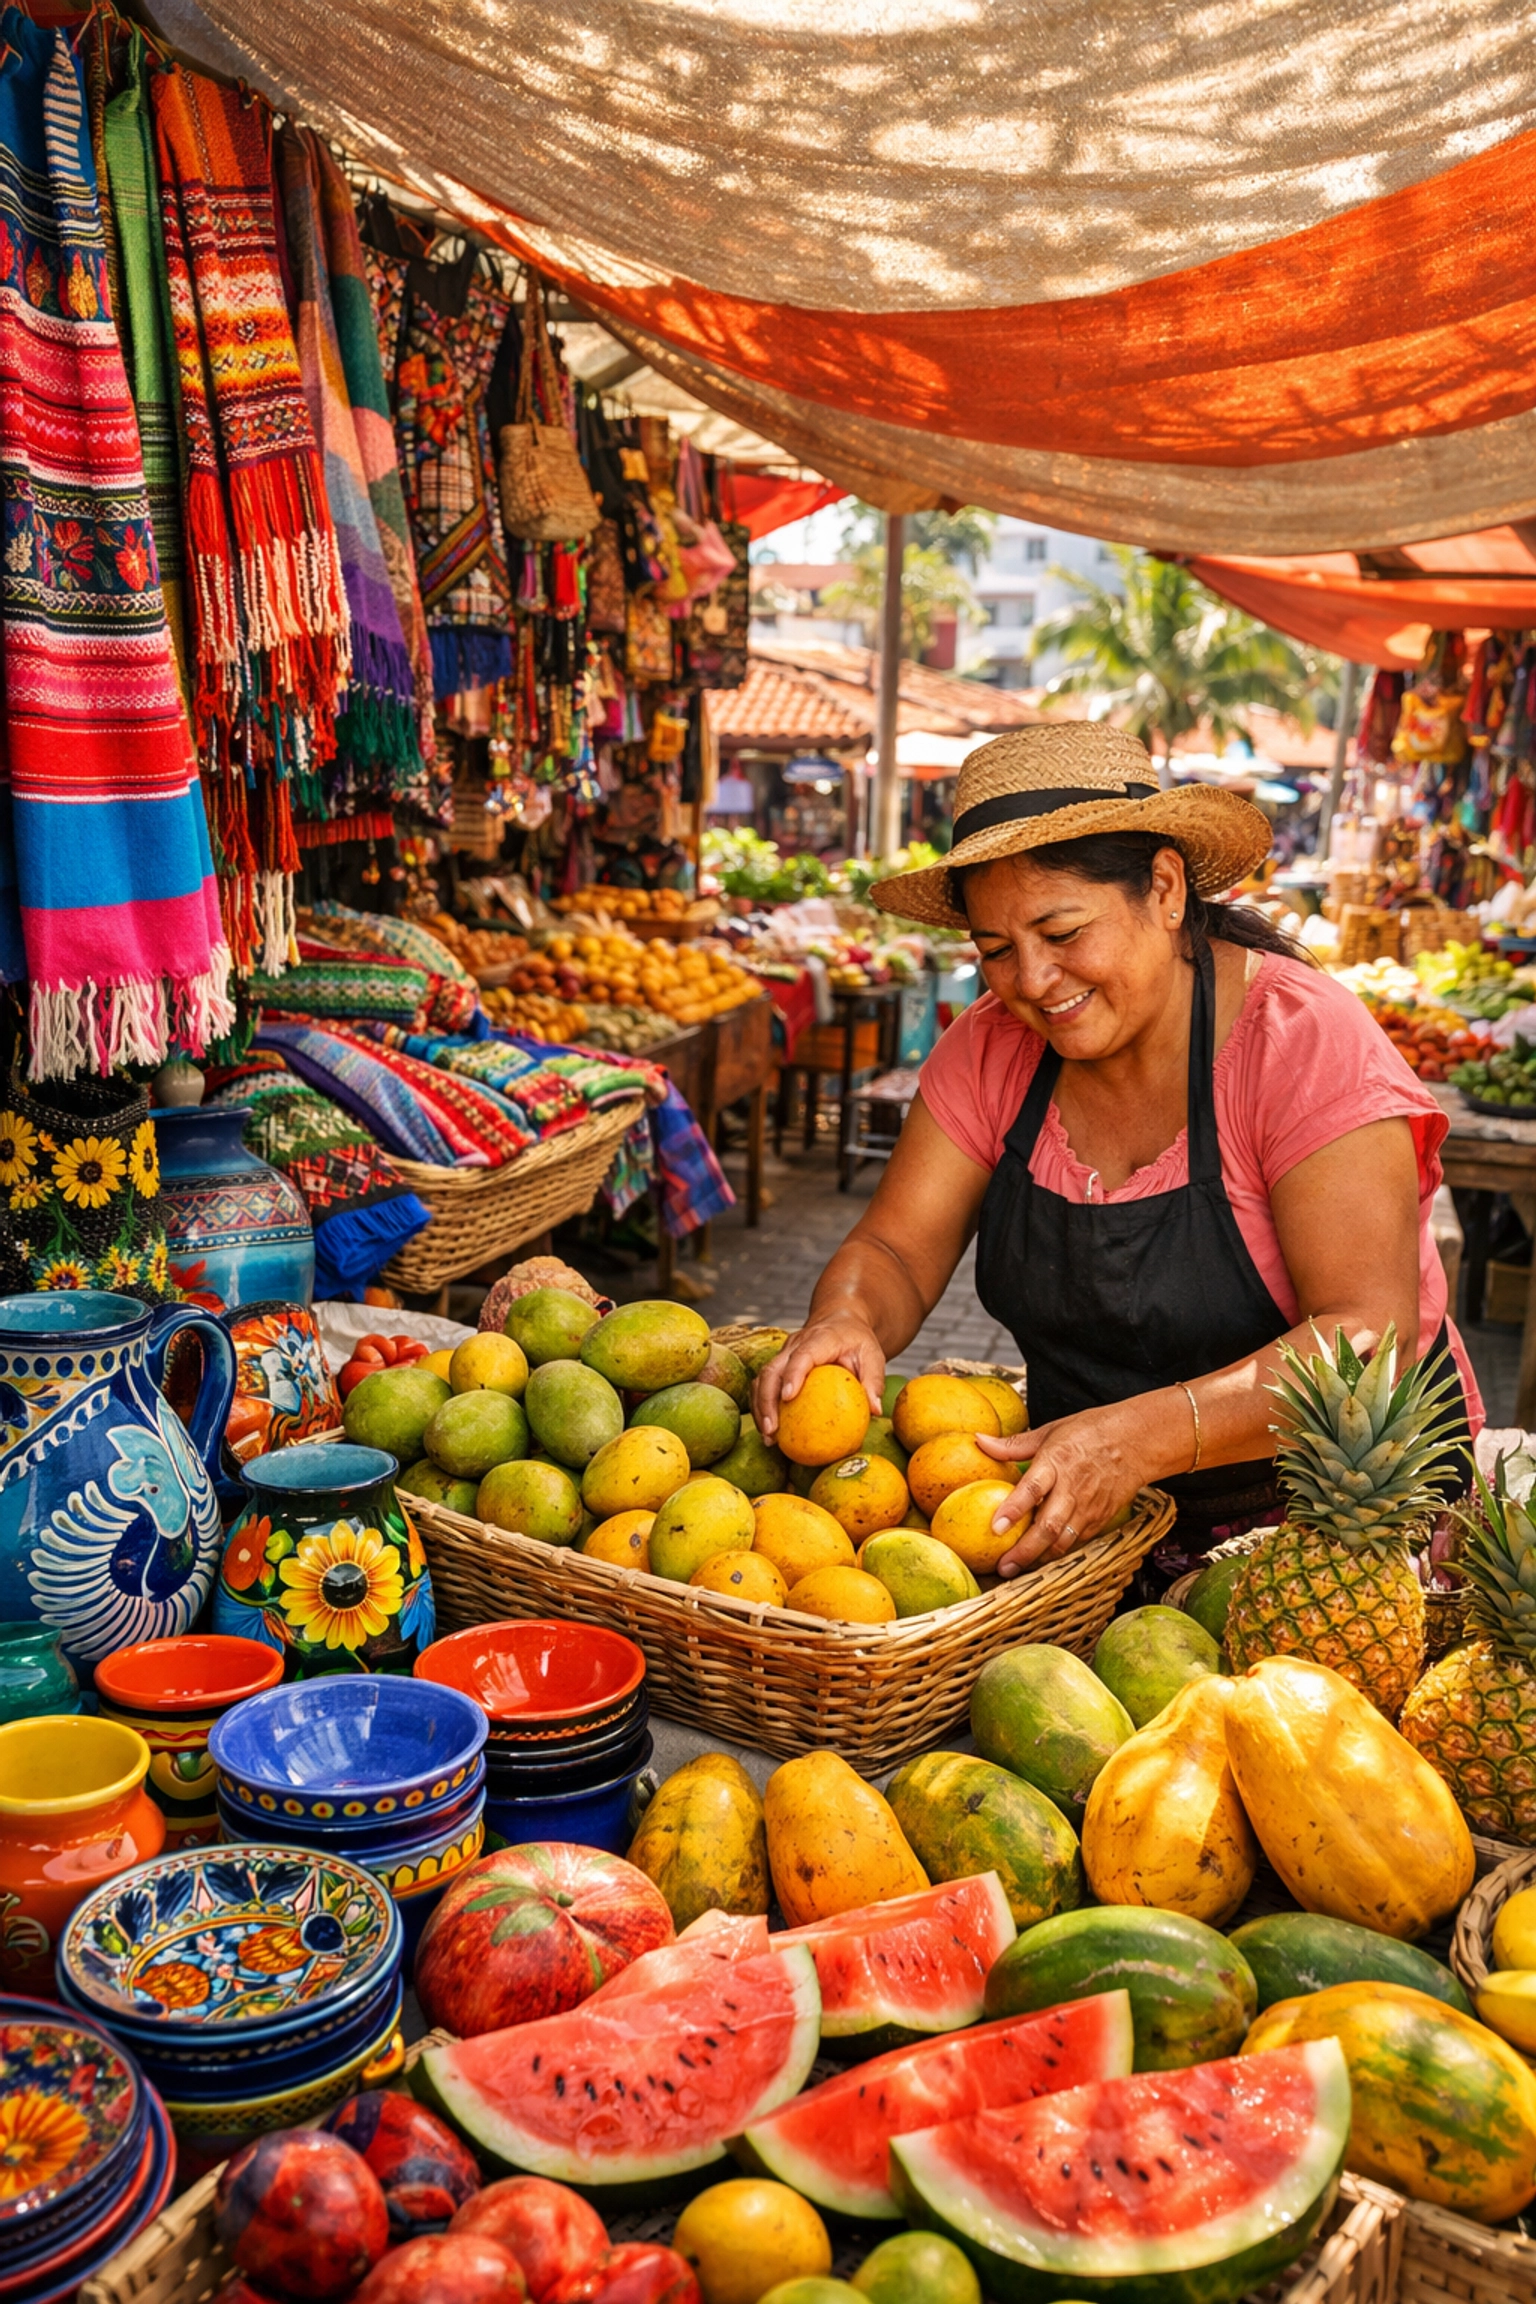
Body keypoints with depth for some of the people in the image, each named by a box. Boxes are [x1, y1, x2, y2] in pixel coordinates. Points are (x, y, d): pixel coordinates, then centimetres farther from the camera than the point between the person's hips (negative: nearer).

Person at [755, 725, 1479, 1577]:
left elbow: (1369, 1337, -23)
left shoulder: (1301, 1038, -17)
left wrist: (1143, 1435, -37)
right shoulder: (993, 1047, -2)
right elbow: (896, 1250, -2)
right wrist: (847, 1318, -26)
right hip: (1091, 1511, 4)